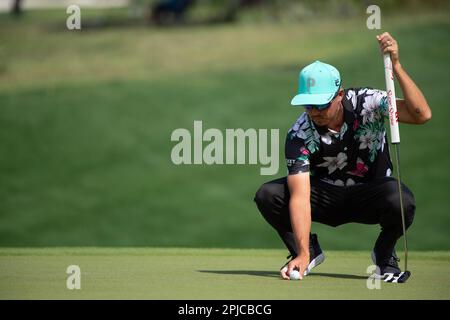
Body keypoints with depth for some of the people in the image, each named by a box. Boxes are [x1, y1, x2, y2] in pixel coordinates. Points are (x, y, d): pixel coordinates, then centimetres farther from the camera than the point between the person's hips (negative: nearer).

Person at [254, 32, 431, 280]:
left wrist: (395, 66, -44)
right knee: (267, 196, -23)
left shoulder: (367, 102, -21)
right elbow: (300, 196, -29)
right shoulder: (299, 135, -21)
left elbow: (422, 115, -34)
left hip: (371, 193, -1)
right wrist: (303, 254, -40)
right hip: (327, 195, 1)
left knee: (401, 201, -37)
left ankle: (384, 254, -3)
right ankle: (310, 251, 4)